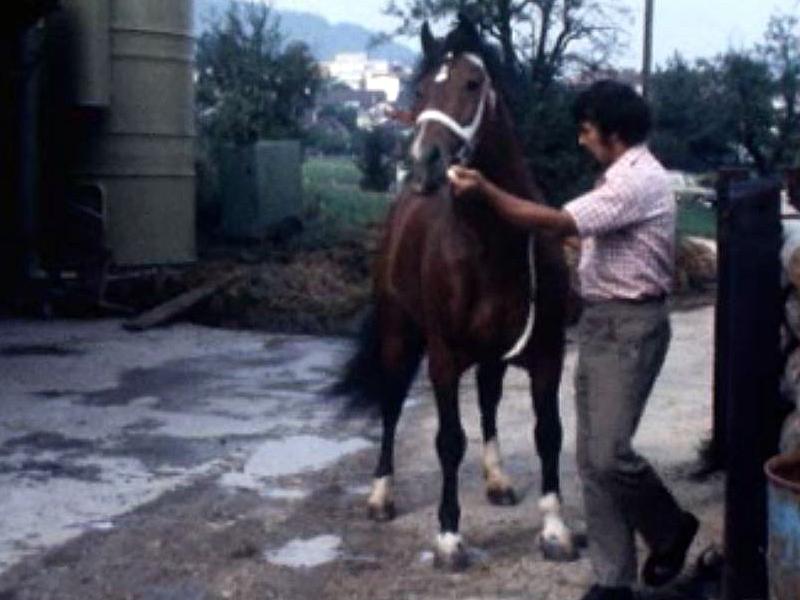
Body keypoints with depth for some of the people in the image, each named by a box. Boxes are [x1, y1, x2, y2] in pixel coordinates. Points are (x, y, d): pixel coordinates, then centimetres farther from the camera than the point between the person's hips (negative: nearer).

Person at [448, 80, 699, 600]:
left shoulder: (639, 181, -17)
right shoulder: (622, 177, 16)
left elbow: (555, 224, -22)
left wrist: (484, 190, -18)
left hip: (630, 326, -10)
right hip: (600, 322, 10)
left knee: (609, 454, -12)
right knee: (592, 460, 6)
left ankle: (670, 527, 16)